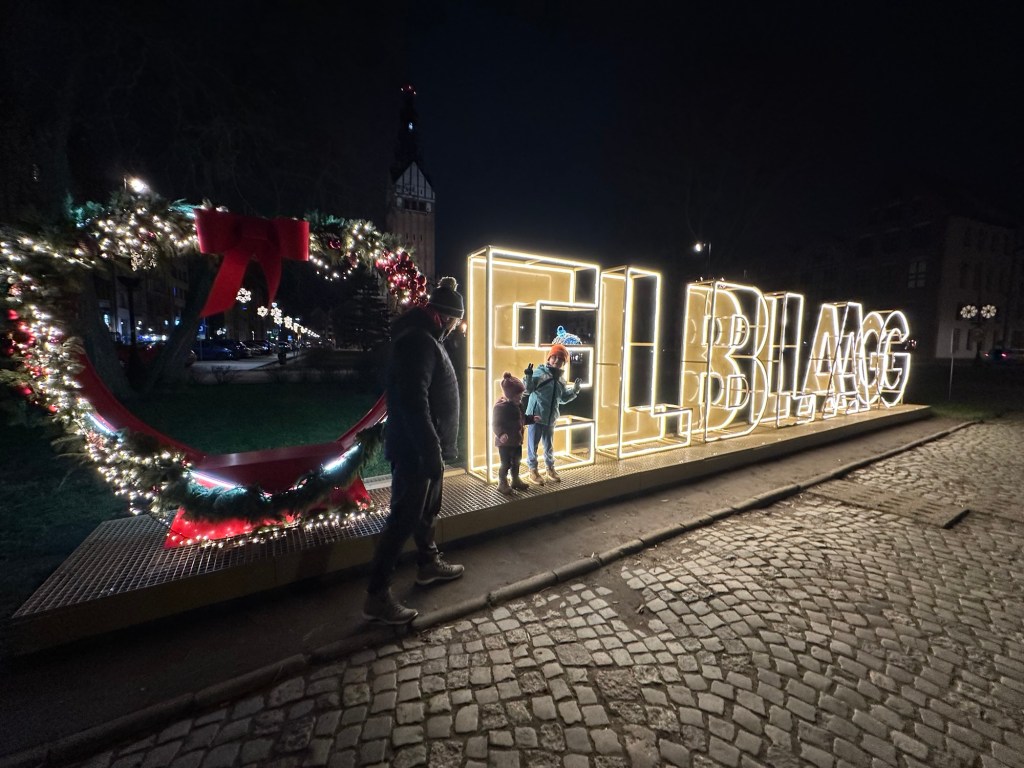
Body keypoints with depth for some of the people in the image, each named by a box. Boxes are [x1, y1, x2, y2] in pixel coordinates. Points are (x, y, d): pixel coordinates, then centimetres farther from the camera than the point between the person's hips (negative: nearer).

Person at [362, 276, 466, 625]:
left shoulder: (425, 338, 14)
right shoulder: (418, 341, -20)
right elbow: (414, 404, -28)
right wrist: (431, 452, -26)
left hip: (426, 447, 10)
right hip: (415, 450, -10)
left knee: (427, 510, 23)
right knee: (404, 518, -1)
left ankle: (428, 564, 42)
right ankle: (376, 596, 13)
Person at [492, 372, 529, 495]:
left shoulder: (519, 404, 4)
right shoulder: (500, 406, -22)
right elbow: (495, 424, -24)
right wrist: (501, 434, -39)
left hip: (517, 440, 8)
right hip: (505, 442, -8)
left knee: (517, 462, 20)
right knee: (506, 463, 2)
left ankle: (516, 481, 38)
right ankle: (502, 484, 20)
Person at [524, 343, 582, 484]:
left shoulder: (560, 380, 10)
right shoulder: (540, 372, -11)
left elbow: (563, 399, 21)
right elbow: (528, 389, -21)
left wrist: (575, 389, 11)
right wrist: (529, 376, -37)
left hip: (550, 418, 6)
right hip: (535, 415, -6)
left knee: (548, 445, 20)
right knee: (533, 444, 5)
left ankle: (550, 469, 36)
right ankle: (533, 470, 21)